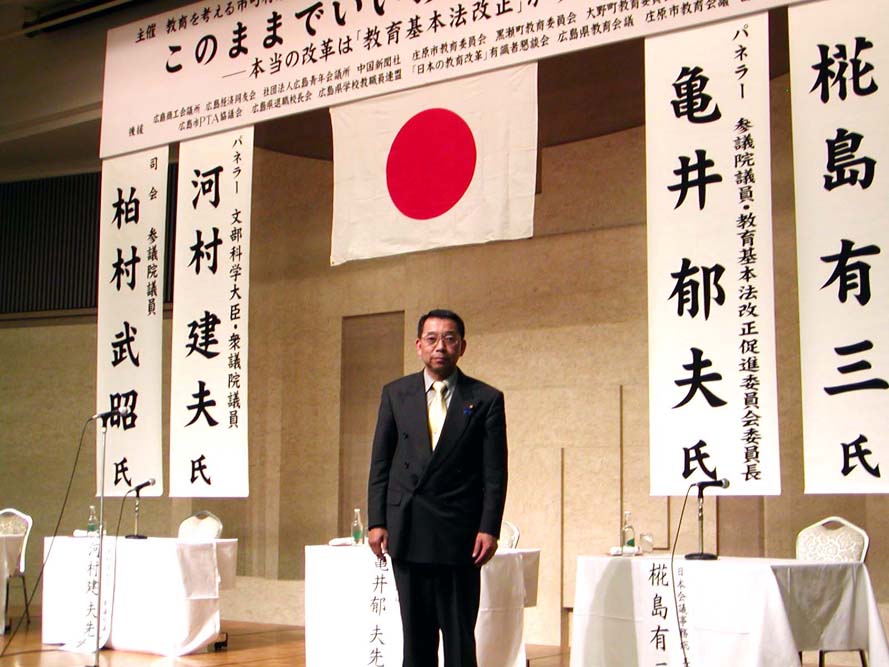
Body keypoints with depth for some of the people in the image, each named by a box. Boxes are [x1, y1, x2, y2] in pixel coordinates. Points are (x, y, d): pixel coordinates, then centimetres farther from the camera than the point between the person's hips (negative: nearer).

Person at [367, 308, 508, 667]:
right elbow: (380, 463, 8)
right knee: (415, 631, 9)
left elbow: (495, 473, -1)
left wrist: (489, 529, -9)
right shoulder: (395, 394, 8)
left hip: (459, 535, -2)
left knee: (459, 634, 2)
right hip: (407, 533, 2)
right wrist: (376, 521, 1)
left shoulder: (486, 399, 1)